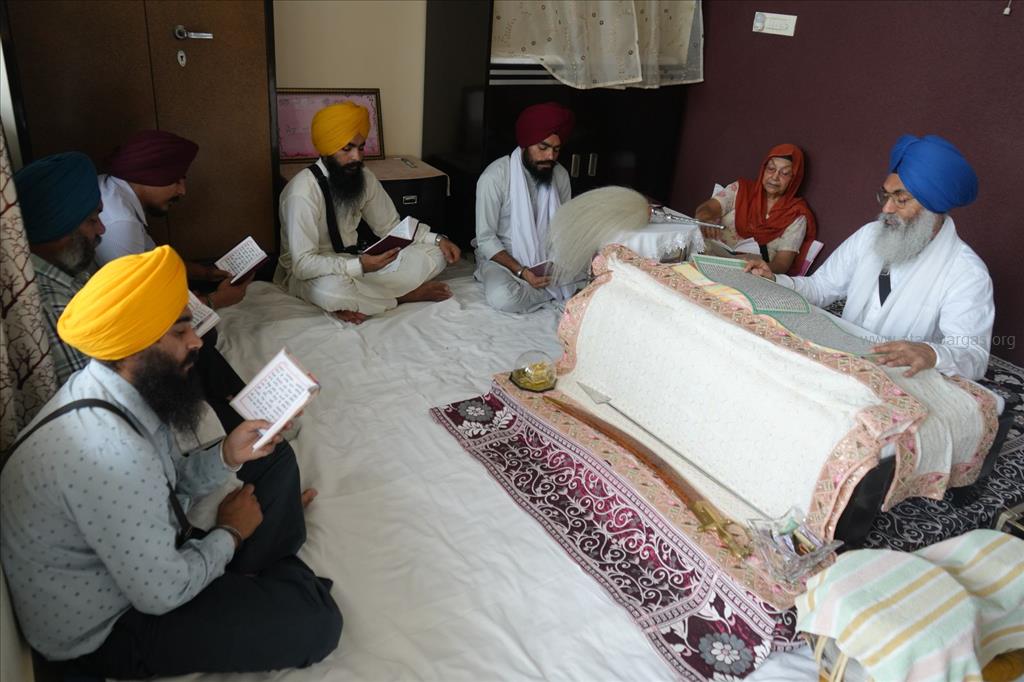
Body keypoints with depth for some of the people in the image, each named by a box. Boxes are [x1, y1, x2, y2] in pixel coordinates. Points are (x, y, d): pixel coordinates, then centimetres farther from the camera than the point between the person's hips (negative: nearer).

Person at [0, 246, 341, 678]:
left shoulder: (107, 389, -7)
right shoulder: (110, 452, -37)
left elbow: (169, 485, 8)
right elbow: (163, 594, -28)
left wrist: (227, 455, -9)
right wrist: (230, 532, -11)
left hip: (141, 556, 9)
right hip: (104, 630, -9)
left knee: (274, 461, 9)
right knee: (315, 622, -18)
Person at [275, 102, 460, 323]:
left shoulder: (364, 177, -3)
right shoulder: (303, 191, -23)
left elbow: (391, 226, 8)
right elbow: (303, 264, -27)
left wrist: (437, 239, -8)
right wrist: (359, 266, -40)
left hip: (354, 263, 6)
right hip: (310, 274, -6)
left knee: (434, 254, -5)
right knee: (328, 289, -43)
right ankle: (404, 296, -17)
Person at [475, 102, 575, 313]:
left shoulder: (560, 175, -2)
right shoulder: (494, 176, -18)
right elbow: (486, 238, -16)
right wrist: (521, 271, -27)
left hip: (549, 259, 3)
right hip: (503, 257, -3)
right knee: (503, 298, -36)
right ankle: (560, 290, -12)